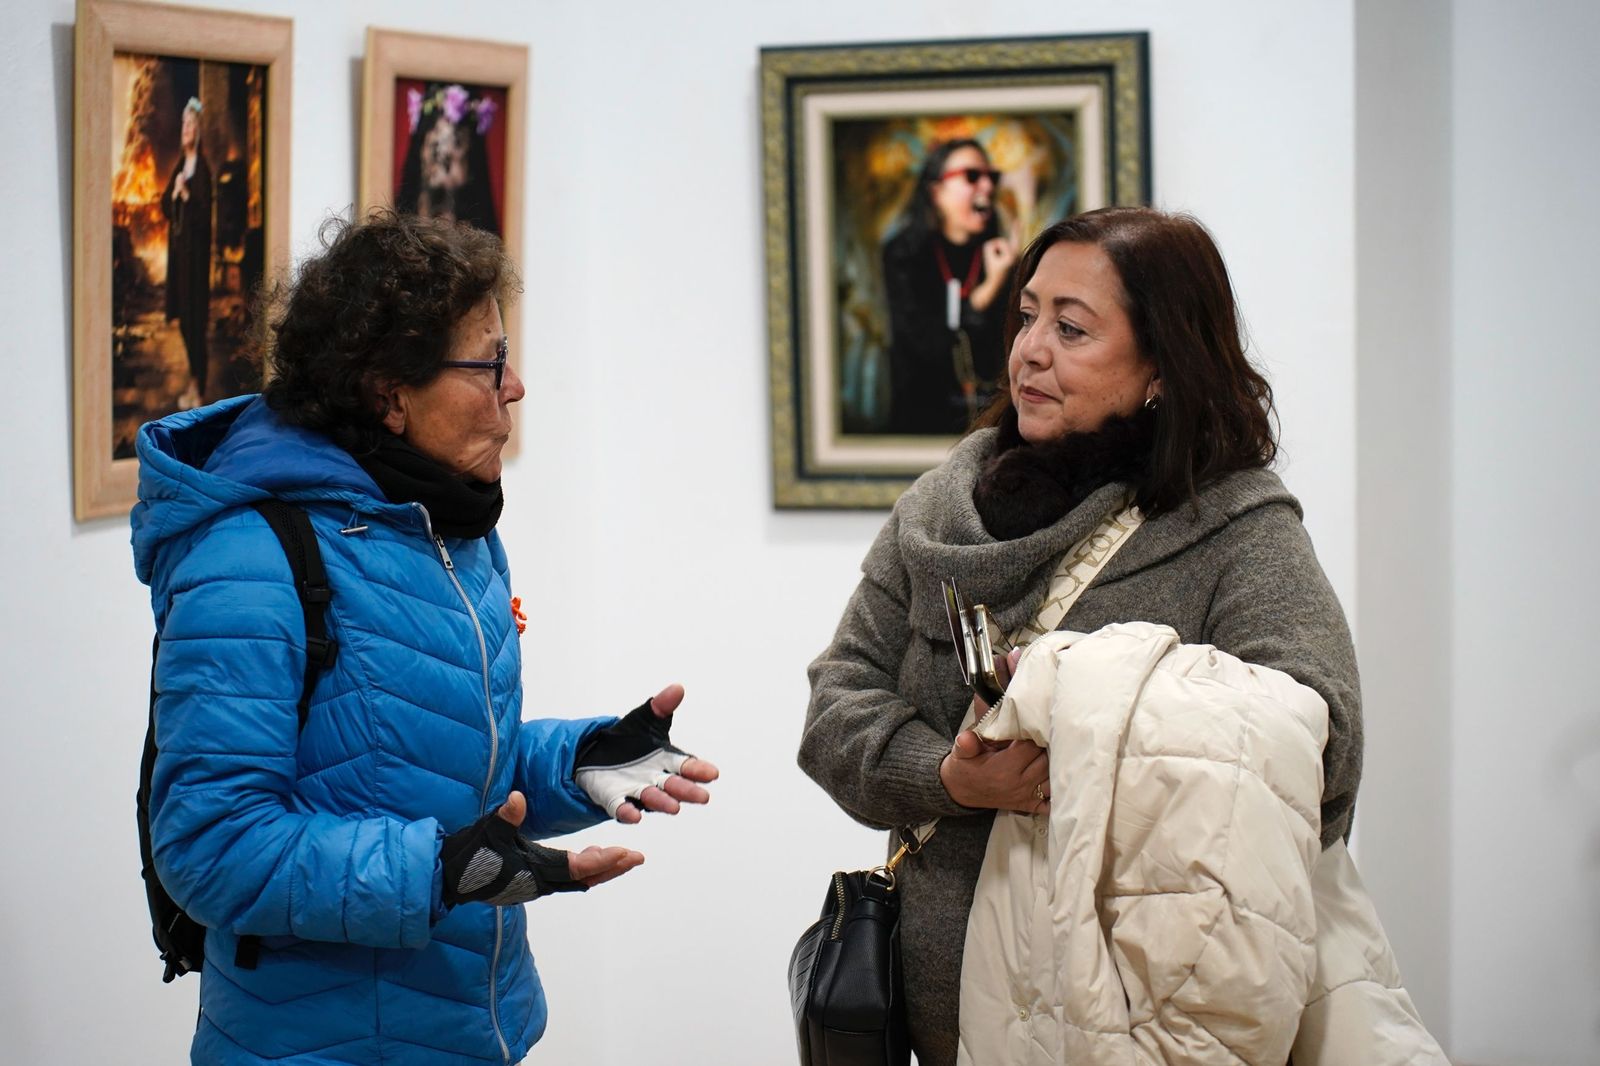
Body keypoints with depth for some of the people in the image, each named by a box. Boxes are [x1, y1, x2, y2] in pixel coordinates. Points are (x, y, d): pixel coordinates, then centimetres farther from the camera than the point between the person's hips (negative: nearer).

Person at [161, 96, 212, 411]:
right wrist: (173, 194, -5)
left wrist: (186, 194, -27)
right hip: (178, 247, 8)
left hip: (195, 250, -8)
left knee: (194, 317, -7)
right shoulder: (179, 165, 13)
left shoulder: (202, 167, -11)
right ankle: (194, 376, 24)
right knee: (182, 317, 13)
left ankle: (198, 387, -2)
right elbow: (165, 205, 14)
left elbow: (204, 213, -16)